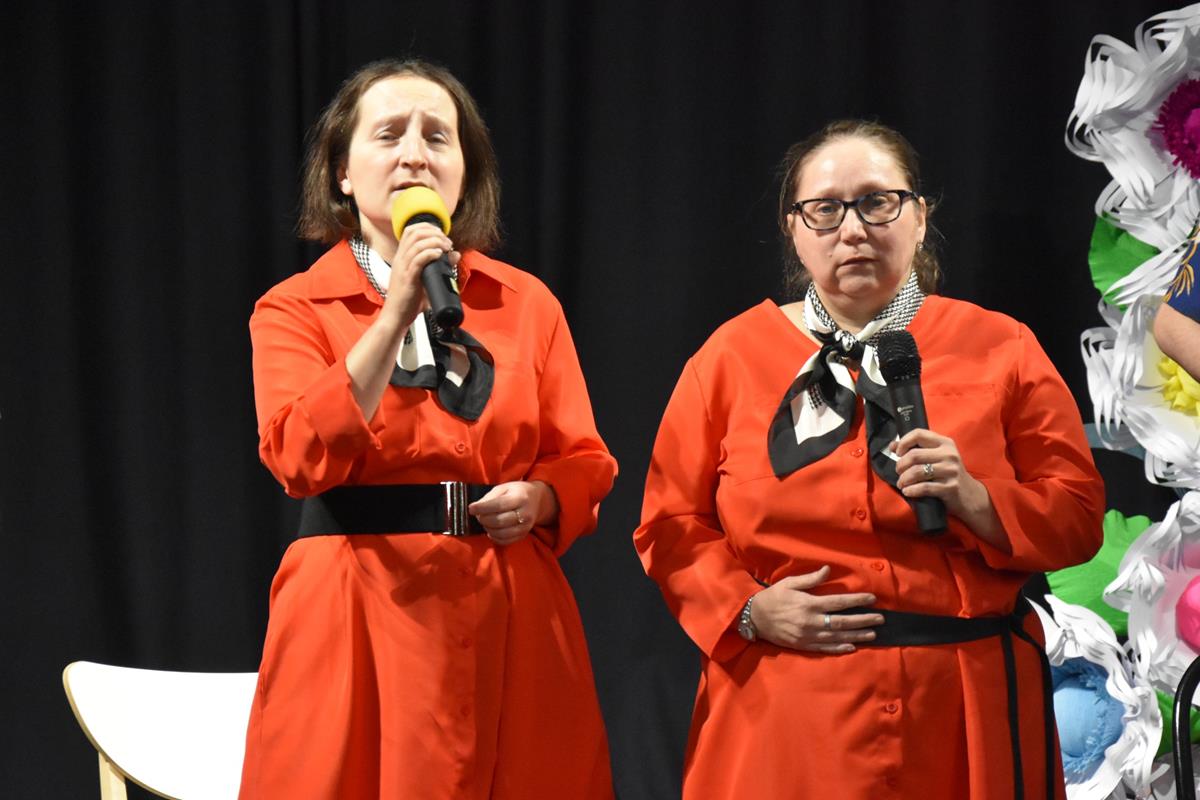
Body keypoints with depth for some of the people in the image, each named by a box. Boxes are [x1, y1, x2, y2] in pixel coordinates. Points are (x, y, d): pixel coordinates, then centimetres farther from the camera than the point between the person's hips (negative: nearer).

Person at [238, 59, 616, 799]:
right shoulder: (293, 310, 2)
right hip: (357, 623, -2)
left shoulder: (527, 302, 9)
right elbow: (304, 459, -14)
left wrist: (539, 498, -10)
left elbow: (586, 463, 12)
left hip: (509, 622, 2)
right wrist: (395, 314, -18)